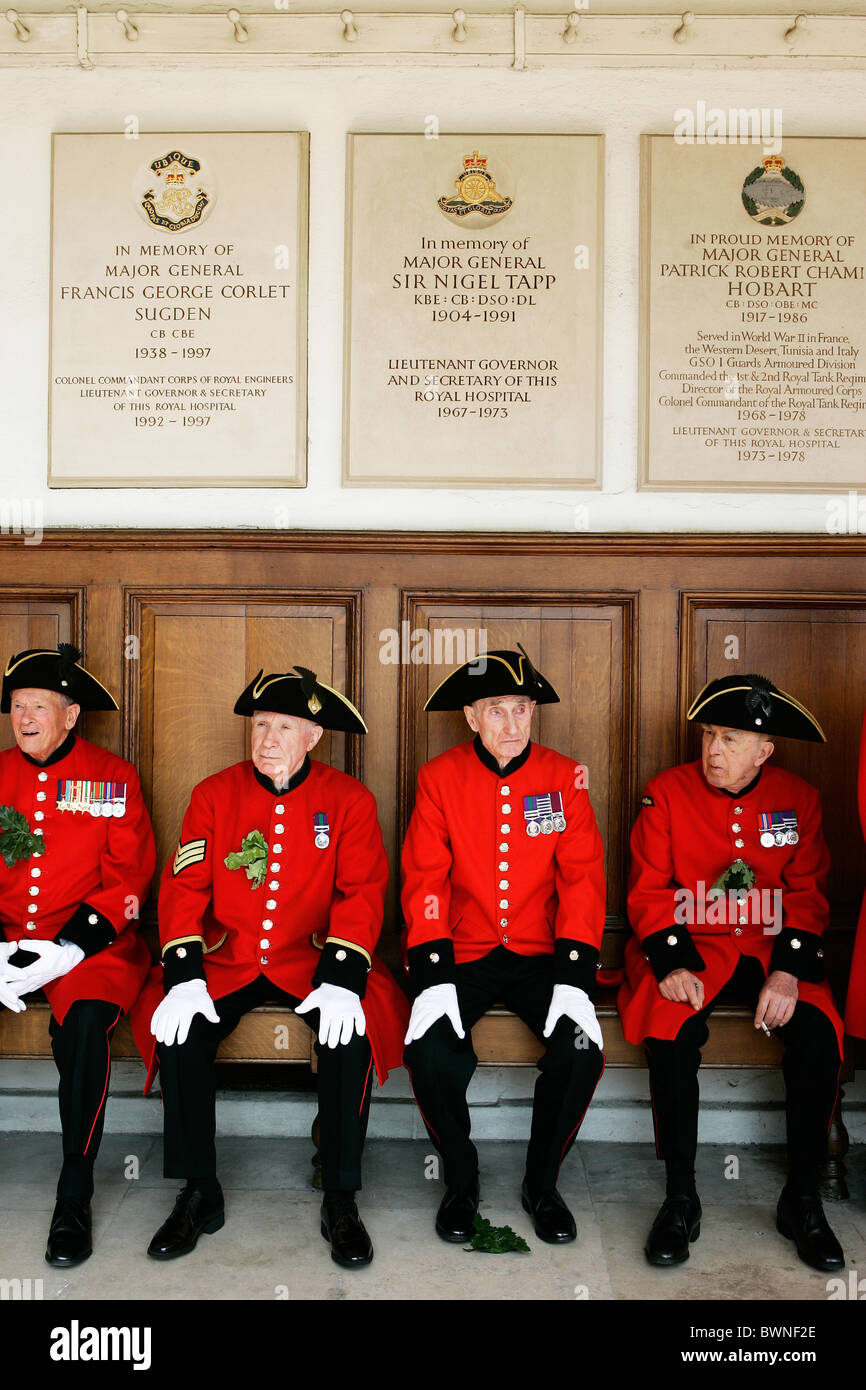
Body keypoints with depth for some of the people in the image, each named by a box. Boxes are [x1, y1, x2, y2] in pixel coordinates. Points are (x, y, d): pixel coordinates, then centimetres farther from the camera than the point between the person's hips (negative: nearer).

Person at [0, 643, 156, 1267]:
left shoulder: (113, 778, 2)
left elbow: (127, 876, -3)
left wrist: (68, 950, -16)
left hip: (91, 942, -3)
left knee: (86, 1026, -31)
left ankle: (75, 1199, -15)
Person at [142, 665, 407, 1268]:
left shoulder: (350, 800, -2)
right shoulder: (215, 793, 2)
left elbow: (362, 892, -9)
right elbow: (185, 885, -2)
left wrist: (341, 980, -23)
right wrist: (184, 977, -16)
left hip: (314, 960, -2)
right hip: (227, 960, 2)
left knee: (353, 1035, -28)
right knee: (180, 1033, -23)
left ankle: (341, 1202, -9)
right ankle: (201, 1195, -2)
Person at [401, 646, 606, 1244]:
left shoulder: (564, 777, -1)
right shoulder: (439, 778, -2)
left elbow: (582, 877, -5)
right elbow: (426, 879, -6)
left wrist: (574, 977, -16)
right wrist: (433, 975, -18)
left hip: (541, 954, 1)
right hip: (463, 954, 0)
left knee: (582, 1050, -22)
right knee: (429, 1050, -24)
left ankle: (543, 1183, 7)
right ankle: (461, 1182, 6)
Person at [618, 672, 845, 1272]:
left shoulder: (798, 798, 2)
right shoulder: (666, 792, -3)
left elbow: (807, 894, 2)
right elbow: (648, 890, -3)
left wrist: (789, 972, -13)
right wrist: (672, 964, -18)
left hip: (773, 948, 2)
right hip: (690, 947, -1)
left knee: (817, 1032, -25)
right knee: (671, 1033, -30)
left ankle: (803, 1201, -6)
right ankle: (681, 1199, -12)